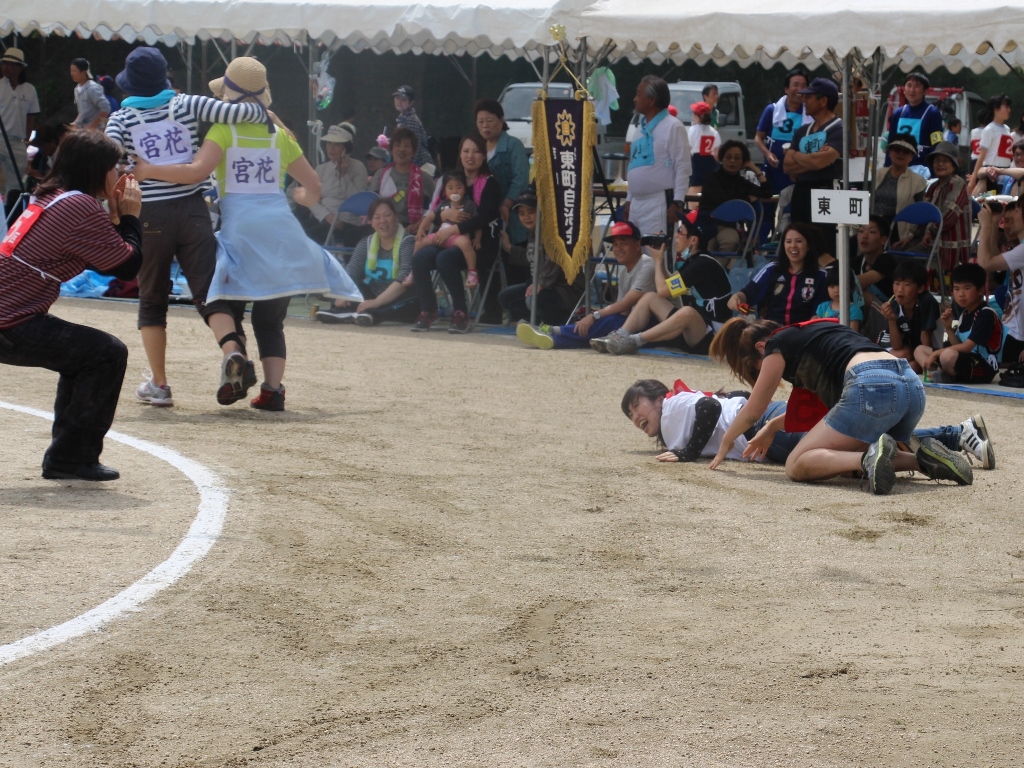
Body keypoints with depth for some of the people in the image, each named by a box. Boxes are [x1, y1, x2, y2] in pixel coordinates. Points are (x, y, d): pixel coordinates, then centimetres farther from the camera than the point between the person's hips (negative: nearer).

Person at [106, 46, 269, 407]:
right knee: (208, 290, 0)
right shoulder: (186, 105, 3)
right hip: (192, 211, 1)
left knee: (152, 300, 11)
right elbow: (236, 112, -3)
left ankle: (158, 385, 11)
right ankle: (230, 349, -28)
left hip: (149, 215, -1)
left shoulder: (122, 118, 0)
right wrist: (263, 111, 15)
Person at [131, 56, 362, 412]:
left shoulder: (224, 130, -1)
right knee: (270, 318, 11)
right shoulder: (279, 134, 11)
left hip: (239, 226, -3)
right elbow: (312, 185, 16)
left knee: (228, 305, 8)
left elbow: (198, 170, -17)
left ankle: (235, 353, -22)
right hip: (281, 227, 3)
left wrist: (146, 170, -14)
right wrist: (304, 199, 39)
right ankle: (272, 387, -3)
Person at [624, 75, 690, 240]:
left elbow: (683, 167, -13)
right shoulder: (643, 128, 18)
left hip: (659, 203, -9)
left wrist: (677, 202, -18)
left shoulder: (673, 127, -8)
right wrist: (629, 200, 21)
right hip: (637, 203, 9)